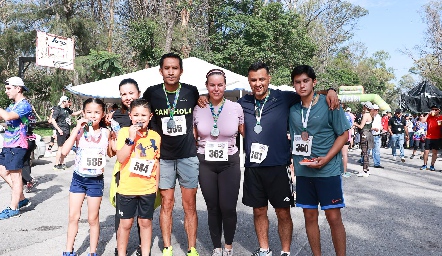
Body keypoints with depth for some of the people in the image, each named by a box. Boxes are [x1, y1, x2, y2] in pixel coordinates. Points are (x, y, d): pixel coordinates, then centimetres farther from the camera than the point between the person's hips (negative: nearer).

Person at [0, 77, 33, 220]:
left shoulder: (24, 105, -14)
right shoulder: (13, 105, 16)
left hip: (16, 146, -10)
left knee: (15, 176, -2)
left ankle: (13, 208, 8)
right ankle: (21, 199, 26)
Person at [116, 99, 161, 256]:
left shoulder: (155, 136, 2)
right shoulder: (124, 132, -6)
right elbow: (120, 158, -15)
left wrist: (156, 186, 11)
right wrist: (131, 138, -23)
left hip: (148, 189, 2)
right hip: (127, 188, -2)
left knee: (146, 222, 11)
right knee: (125, 223, 9)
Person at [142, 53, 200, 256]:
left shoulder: (191, 92, -3)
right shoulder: (152, 93, -4)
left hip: (188, 156, 0)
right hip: (163, 157, 0)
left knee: (190, 205, 5)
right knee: (166, 204, 8)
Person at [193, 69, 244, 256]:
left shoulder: (236, 108, -4)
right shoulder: (197, 109, -2)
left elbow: (246, 134, 8)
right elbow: (193, 138, 8)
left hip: (230, 163, -1)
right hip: (206, 164, 1)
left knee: (228, 207, -1)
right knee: (212, 207, 10)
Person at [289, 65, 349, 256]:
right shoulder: (292, 109, 5)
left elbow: (344, 134, -6)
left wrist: (326, 159, -15)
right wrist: (294, 161, 4)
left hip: (328, 170, -4)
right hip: (303, 172, 4)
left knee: (333, 217, 0)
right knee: (310, 216, 11)